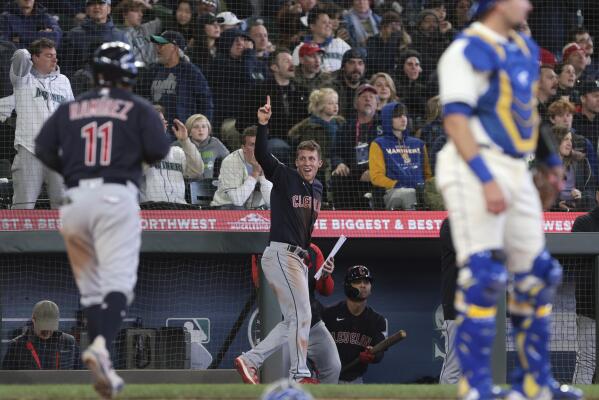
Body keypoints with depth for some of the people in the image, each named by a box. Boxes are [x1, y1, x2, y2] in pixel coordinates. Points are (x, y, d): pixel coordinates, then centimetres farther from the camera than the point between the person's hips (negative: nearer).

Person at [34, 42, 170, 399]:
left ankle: (104, 369, 7)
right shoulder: (138, 108, 6)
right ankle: (101, 346, -36)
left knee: (91, 289, 12)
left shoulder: (70, 108, 14)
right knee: (118, 282, -11)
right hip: (117, 198, -4)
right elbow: (158, 150, -6)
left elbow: (44, 150, 5)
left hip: (75, 199, 4)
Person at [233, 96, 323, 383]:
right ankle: (299, 374, -10)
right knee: (301, 314, -13)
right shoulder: (284, 177, -4)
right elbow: (261, 155, -18)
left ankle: (249, 361, 11)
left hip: (299, 257, 9)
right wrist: (262, 125, -31)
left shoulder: (317, 188, 16)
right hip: (281, 253, -9)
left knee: (291, 321, 8)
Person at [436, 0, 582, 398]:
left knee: (538, 275, 10)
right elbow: (456, 119, -19)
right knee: (484, 277, -13)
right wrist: (486, 180, -25)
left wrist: (550, 160, 25)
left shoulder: (524, 49, 15)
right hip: (475, 170, -9)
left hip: (516, 171, 9)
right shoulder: (468, 51, -11)